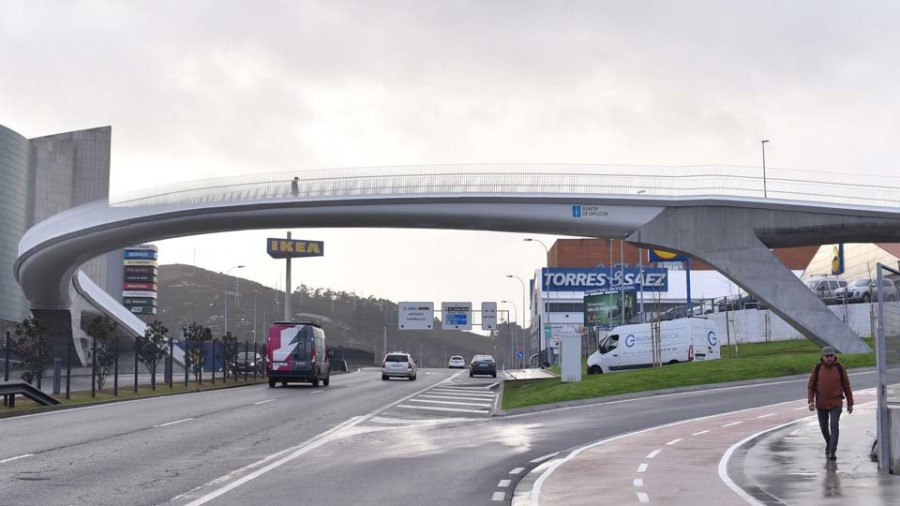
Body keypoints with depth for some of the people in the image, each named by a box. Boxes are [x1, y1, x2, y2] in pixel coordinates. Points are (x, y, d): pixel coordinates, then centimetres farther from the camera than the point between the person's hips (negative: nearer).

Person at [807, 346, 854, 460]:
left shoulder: (840, 368, -4)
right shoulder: (817, 368, -3)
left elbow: (846, 386, 3)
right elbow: (810, 386, 0)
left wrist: (850, 403, 6)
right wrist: (811, 401, -13)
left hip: (836, 404, -2)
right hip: (821, 404, 2)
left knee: (834, 426, -15)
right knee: (824, 427, 14)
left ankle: (832, 452, -15)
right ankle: (829, 444, 40)